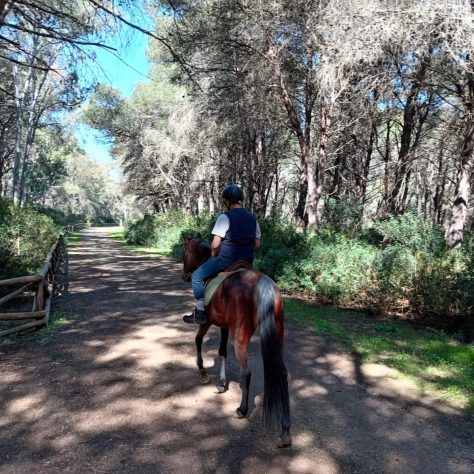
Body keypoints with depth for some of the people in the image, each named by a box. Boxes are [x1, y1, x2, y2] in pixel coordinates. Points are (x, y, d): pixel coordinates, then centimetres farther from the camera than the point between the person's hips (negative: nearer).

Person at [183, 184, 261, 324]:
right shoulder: (252, 218, 9)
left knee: (197, 276, 8)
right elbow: (257, 244, 11)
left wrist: (213, 256, 3)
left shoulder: (225, 217, -12)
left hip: (226, 259, -6)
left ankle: (200, 313, 7)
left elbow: (215, 244, -15)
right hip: (246, 261, 7)